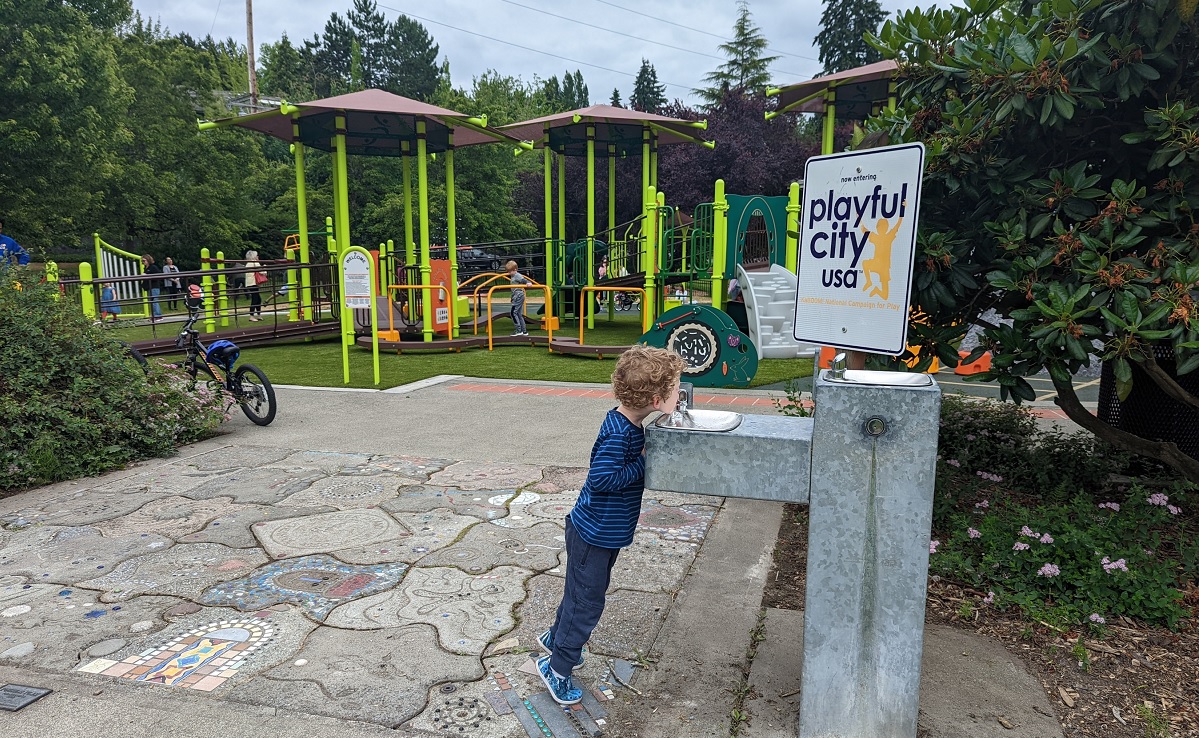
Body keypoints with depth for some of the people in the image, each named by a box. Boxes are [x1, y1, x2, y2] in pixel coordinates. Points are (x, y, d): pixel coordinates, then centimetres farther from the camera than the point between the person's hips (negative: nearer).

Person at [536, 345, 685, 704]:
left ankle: (555, 638, 49)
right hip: (595, 533, -10)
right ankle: (558, 668, 25)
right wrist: (644, 461, -25)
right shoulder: (618, 433, -30)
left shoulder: (628, 424, -1)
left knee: (584, 591, 27)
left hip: (606, 531, 10)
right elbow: (602, 478, -30)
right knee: (587, 601, 6)